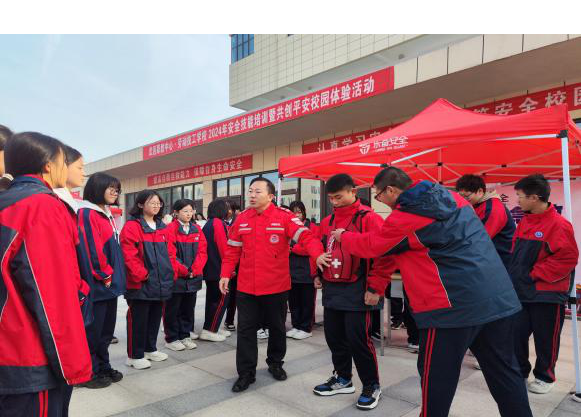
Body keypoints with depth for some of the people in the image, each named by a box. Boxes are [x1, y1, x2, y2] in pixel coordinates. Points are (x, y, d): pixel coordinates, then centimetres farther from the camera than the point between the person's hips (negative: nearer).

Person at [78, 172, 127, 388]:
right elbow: (92, 249, -20)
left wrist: (113, 276, 13)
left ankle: (103, 367, 30)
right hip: (97, 284, -9)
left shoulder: (107, 214, 15)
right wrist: (105, 276, -13)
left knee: (106, 330, 18)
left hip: (110, 282, 9)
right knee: (93, 330, 4)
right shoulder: (87, 214, -14)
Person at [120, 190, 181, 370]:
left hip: (161, 282, 7)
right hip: (141, 284, -7)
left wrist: (172, 273, 5)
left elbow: (170, 253, 13)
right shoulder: (131, 226, -9)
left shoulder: (163, 228, 13)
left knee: (155, 317, 16)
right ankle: (135, 355, 18)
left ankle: (150, 349, 32)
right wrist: (142, 275, -18)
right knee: (138, 319, 4)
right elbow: (129, 256, -16)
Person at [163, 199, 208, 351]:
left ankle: (185, 336, 27)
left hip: (193, 278, 5)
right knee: (172, 309, 7)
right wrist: (184, 271, -14)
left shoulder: (197, 229, 8)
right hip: (176, 277, -5)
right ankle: (171, 338, 20)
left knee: (188, 308, 14)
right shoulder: (171, 229, -9)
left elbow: (202, 252, 4)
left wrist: (194, 270, -8)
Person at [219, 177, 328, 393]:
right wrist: (225, 274, 3)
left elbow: (305, 235, -20)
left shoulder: (284, 217, -10)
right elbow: (232, 250, 8)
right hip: (246, 287, 2)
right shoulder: (242, 219, 3)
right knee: (246, 330, 7)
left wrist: (317, 254, -37)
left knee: (277, 328, 17)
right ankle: (246, 373, 22)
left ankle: (275, 363, 40)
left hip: (277, 286, -2)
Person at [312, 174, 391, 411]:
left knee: (358, 339, 0)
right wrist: (318, 275, 14)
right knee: (334, 337, 15)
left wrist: (375, 288, -17)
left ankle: (372, 386, 21)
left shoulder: (368, 218, -12)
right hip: (331, 290, 7)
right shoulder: (328, 221, 9)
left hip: (357, 292, -7)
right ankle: (343, 379, 35)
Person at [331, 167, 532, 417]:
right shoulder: (453, 197, 12)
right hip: (499, 297, 8)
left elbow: (370, 246, 3)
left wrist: (343, 236, 22)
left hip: (456, 304, -8)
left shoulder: (404, 217, -10)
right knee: (503, 371, 19)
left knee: (437, 375, 8)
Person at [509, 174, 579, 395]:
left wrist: (535, 274, -17)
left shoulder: (558, 224, -16)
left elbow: (567, 258, -18)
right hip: (522, 291, 6)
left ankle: (545, 377, 29)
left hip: (547, 294, -6)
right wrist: (516, 274, 5)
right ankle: (519, 373, 27)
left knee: (545, 339, 9)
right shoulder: (524, 221, 6)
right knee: (517, 333, 9)